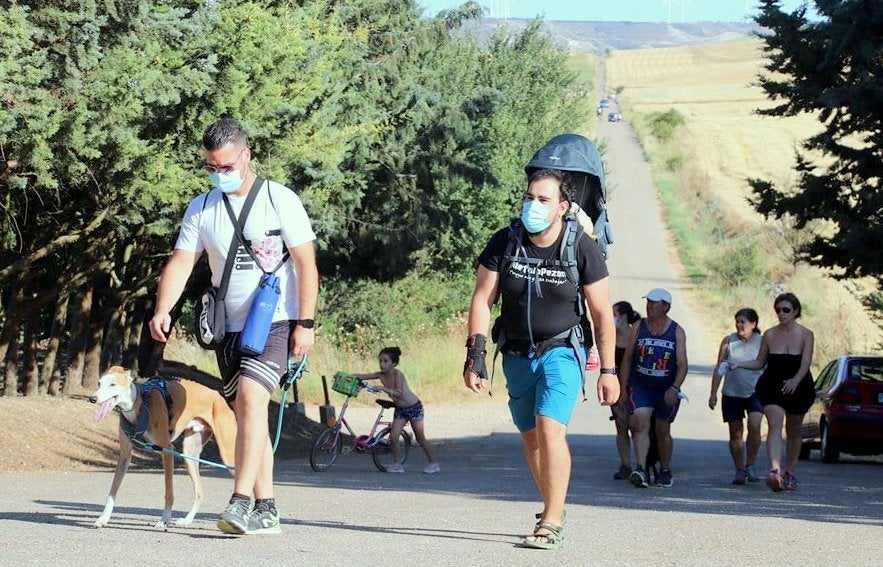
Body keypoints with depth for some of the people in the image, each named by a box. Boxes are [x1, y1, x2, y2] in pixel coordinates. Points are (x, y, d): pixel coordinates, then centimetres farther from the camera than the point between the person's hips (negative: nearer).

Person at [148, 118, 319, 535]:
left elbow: (306, 264, -6)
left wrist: (306, 323, -12)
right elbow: (180, 263, 0)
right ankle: (265, 511, 12)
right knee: (246, 414, 7)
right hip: (230, 327, 5)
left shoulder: (280, 200, -6)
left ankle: (241, 502, -28)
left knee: (251, 398, -23)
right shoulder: (201, 208, 6)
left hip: (275, 321, -5)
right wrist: (162, 310, -17)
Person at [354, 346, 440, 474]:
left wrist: (383, 388, -47)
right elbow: (362, 376, -8)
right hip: (400, 409, 6)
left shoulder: (397, 374, -25)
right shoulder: (381, 375, -7)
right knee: (393, 437, -6)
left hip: (414, 407, -6)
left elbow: (399, 393, -35)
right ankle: (397, 464, 6)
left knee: (420, 438, 2)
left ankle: (433, 463, 15)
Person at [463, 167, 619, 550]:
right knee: (530, 438, 12)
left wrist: (608, 370, -6)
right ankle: (554, 510, 31)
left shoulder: (582, 249, -11)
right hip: (517, 356, 4)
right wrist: (475, 355, -11)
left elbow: (602, 314, -6)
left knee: (550, 429, -21)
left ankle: (552, 525, -18)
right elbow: (482, 300, -3)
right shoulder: (504, 242, -6)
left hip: (561, 352, -4)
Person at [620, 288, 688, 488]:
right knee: (640, 423, -21)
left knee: (663, 431, 10)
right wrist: (623, 387, 5)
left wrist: (674, 388, -22)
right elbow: (627, 359, 8)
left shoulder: (677, 332, -1)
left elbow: (682, 364, -7)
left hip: (666, 390, 0)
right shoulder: (638, 328, 2)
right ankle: (641, 470, -30)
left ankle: (665, 471, 28)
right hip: (640, 387, 0)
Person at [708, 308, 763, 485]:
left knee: (754, 426, -21)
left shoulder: (762, 342, -1)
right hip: (732, 394, 2)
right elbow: (719, 369, 5)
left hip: (755, 392, -2)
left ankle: (750, 465, -8)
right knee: (736, 433, 4)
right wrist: (713, 393, 2)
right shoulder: (728, 342, 2)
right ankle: (740, 470, 14)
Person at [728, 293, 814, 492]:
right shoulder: (769, 335, 3)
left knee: (794, 431, 13)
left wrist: (795, 380, -31)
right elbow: (760, 362, 10)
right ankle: (775, 471, -34)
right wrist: (739, 364, -6)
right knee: (774, 425, -19)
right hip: (772, 386, 0)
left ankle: (790, 472, 28)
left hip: (798, 388, 0)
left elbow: (806, 363, -14)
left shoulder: (806, 335, -3)